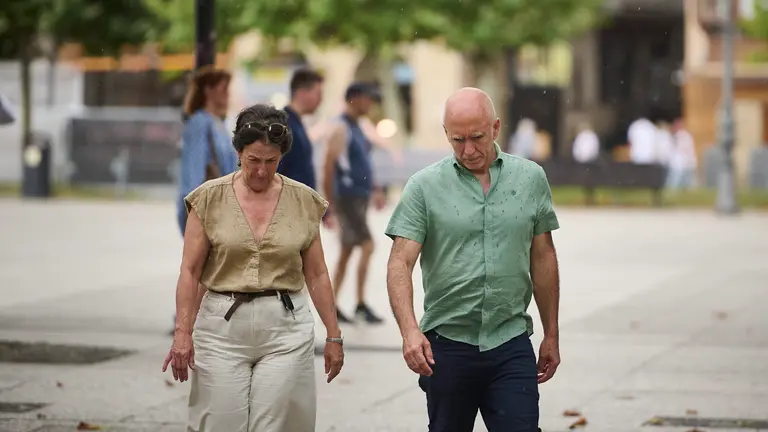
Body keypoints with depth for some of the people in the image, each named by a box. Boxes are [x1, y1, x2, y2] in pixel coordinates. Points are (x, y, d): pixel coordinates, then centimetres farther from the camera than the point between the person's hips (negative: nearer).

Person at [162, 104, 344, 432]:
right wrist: (182, 332, -10)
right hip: (222, 328, 0)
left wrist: (333, 335, 8)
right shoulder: (210, 199, -1)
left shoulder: (304, 202, 3)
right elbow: (190, 272, -1)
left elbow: (317, 275, 8)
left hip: (286, 330, 1)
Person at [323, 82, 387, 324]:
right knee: (367, 246, -14)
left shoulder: (356, 128, 16)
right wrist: (329, 208, -17)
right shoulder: (341, 129, -12)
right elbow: (329, 169, -15)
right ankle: (361, 305, -10)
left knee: (347, 252, 10)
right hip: (347, 198, -9)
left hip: (360, 198, 9)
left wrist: (373, 191, 16)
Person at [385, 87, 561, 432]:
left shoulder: (531, 178, 4)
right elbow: (400, 264, -10)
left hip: (511, 345, 1)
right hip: (447, 347, 0)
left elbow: (542, 259, 11)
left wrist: (551, 335, 12)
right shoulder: (424, 186, -3)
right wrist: (409, 330, -25)